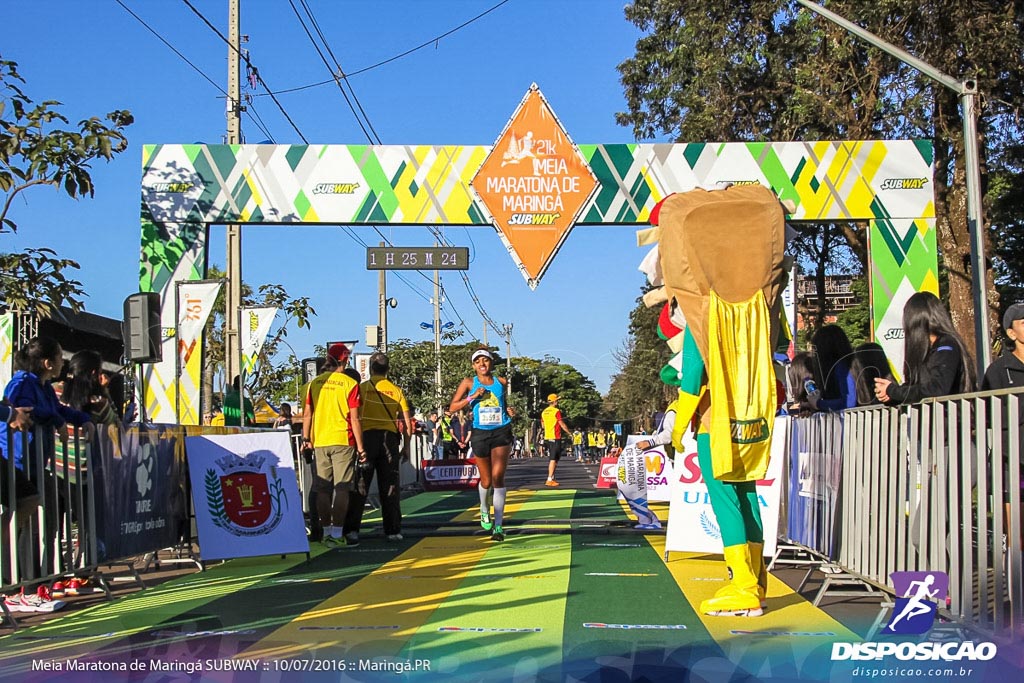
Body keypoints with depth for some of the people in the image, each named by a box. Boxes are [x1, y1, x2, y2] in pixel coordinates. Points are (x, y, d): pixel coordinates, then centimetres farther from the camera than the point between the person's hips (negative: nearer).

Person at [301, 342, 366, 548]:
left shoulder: (315, 382, 6)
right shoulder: (350, 384, -5)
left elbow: (307, 414, 5)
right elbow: (354, 419, -7)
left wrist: (306, 438, 11)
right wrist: (360, 447, -3)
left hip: (319, 441, 4)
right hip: (342, 441, -4)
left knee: (322, 489, 9)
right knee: (342, 489, -1)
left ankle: (326, 532, 14)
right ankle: (337, 534, -4)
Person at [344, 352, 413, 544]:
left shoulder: (363, 388, 2)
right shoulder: (396, 391, 9)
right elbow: (407, 421, 6)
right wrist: (406, 446, 14)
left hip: (367, 436, -2)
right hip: (389, 438, 2)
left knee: (359, 486, 0)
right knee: (390, 487, 8)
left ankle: (352, 530, -6)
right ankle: (393, 530, 8)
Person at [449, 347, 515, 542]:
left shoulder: (501, 382, 8)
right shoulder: (469, 383, 3)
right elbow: (452, 407, -1)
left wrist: (510, 411, 1)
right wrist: (472, 397, -13)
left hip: (501, 432, 0)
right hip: (480, 433, 0)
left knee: (498, 477, -14)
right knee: (486, 480, 10)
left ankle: (498, 525, -13)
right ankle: (484, 511, 41)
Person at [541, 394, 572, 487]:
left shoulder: (544, 412, 10)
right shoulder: (556, 411, -12)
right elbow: (562, 424, -10)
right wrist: (569, 433, 2)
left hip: (547, 437, 8)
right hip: (555, 438, -8)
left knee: (551, 459, 17)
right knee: (553, 459, -7)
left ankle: (551, 478, 21)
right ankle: (550, 480, -12)